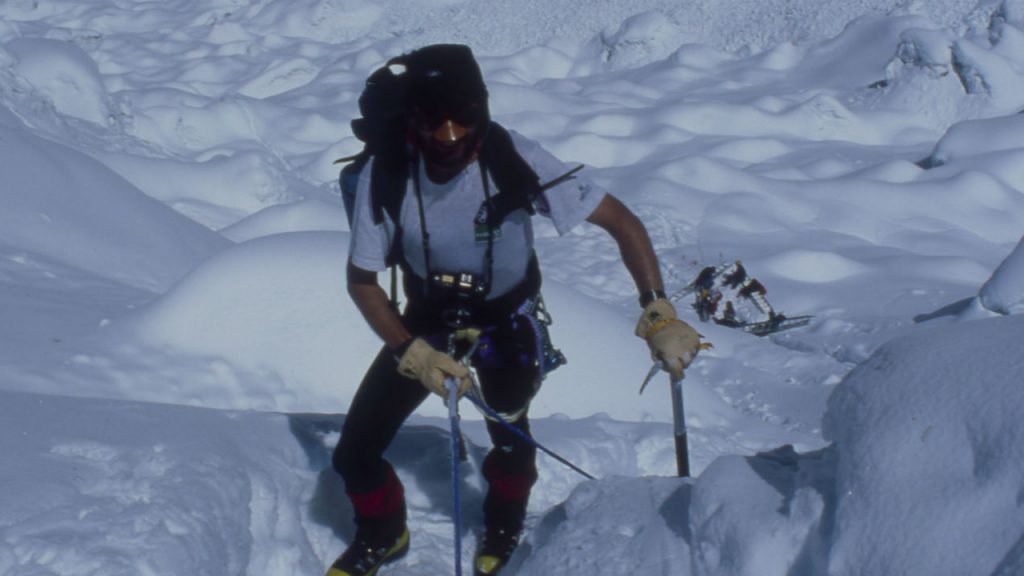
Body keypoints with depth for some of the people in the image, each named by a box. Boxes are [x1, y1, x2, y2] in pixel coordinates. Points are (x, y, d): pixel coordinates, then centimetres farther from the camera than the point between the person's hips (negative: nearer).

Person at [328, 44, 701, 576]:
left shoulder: (516, 161, -31)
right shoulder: (386, 176, -27)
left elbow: (622, 223, -24)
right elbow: (362, 281, -14)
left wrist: (658, 313, -34)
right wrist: (413, 353, -27)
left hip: (506, 317, 0)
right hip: (428, 317, 1)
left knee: (510, 437, -15)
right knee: (353, 456, -3)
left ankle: (503, 527, 22)